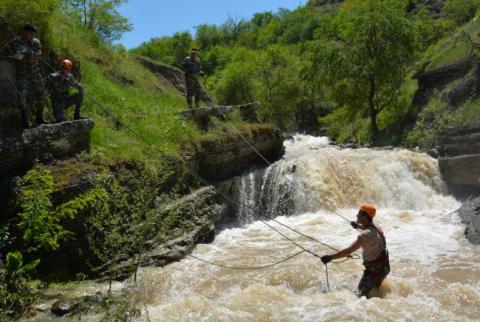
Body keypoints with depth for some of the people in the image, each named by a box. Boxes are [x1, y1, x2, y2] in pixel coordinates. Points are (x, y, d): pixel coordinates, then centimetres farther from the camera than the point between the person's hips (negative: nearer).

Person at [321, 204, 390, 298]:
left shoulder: (366, 234, -29)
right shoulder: (375, 227, -1)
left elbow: (349, 251, -33)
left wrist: (330, 257, -28)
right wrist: (359, 226, 38)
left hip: (375, 269, -9)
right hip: (382, 266, 10)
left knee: (361, 294, -6)